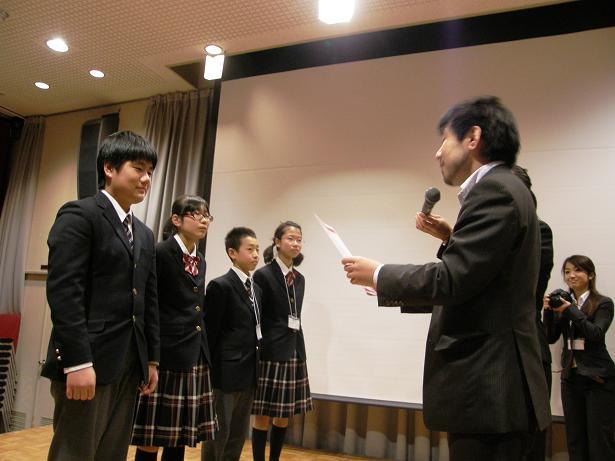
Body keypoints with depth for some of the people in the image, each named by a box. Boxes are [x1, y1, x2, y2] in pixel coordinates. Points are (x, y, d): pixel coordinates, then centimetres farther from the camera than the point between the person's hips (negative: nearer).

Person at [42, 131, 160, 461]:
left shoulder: (144, 234, 18)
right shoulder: (79, 215, -6)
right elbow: (63, 292, -15)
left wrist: (151, 358, 14)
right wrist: (78, 362, -20)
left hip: (130, 365, 8)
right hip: (87, 361, -7)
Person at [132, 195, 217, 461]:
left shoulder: (200, 260, 14)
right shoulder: (160, 253, -9)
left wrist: (202, 353, 15)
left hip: (195, 357, 7)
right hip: (166, 356, -7)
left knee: (180, 438, 13)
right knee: (151, 439, 2)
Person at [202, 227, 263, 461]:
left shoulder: (256, 289, 13)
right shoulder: (220, 286, -11)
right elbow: (209, 333, -11)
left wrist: (255, 366, 9)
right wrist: (211, 372, -10)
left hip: (249, 373, 8)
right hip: (226, 373, -7)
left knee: (238, 435, 15)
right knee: (218, 434, 3)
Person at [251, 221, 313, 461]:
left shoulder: (299, 279, 12)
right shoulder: (263, 275, -7)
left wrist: (297, 349, 12)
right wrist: (261, 345, -9)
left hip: (295, 351, 6)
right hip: (271, 352, -6)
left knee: (284, 415, 12)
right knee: (263, 415, 1)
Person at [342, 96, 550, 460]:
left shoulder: (495, 190, -15)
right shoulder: (498, 190, 17)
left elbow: (452, 279, -22)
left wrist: (378, 275, -8)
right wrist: (397, 290, 18)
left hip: (489, 388, -10)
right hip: (488, 385, 10)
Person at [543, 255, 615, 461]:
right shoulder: (563, 302, 8)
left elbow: (596, 334, -17)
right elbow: (551, 338, 4)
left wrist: (571, 310, -20)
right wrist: (548, 311, -9)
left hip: (598, 377, -4)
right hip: (570, 376, 4)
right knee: (575, 439, 10)